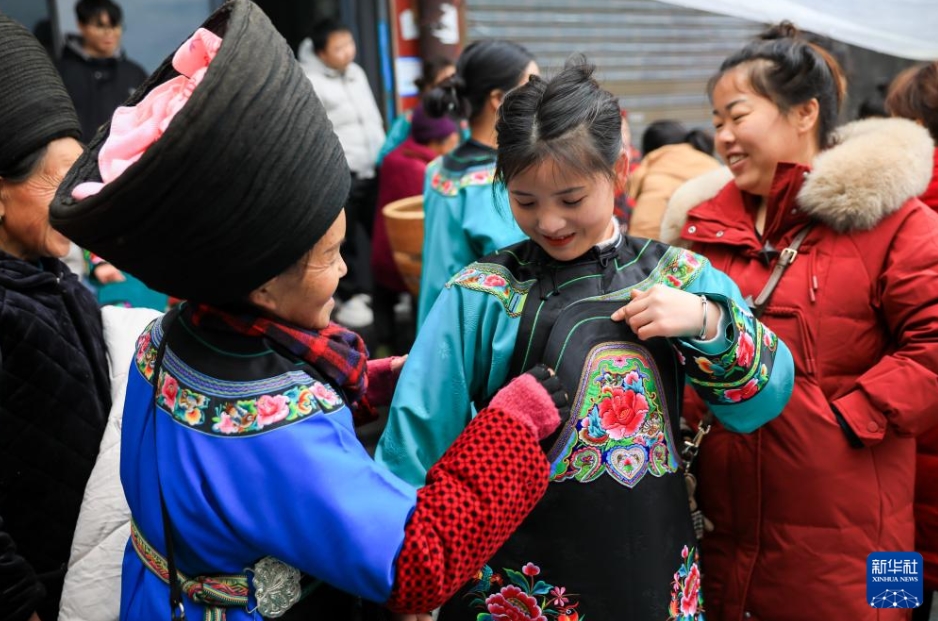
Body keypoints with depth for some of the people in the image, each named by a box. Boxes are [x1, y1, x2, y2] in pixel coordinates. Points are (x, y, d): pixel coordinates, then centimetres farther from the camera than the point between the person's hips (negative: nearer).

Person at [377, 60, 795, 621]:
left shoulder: (679, 278, -2)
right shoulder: (480, 296, -10)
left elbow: (762, 403, -1)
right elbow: (416, 440, -6)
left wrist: (706, 322, -17)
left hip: (658, 575, 3)